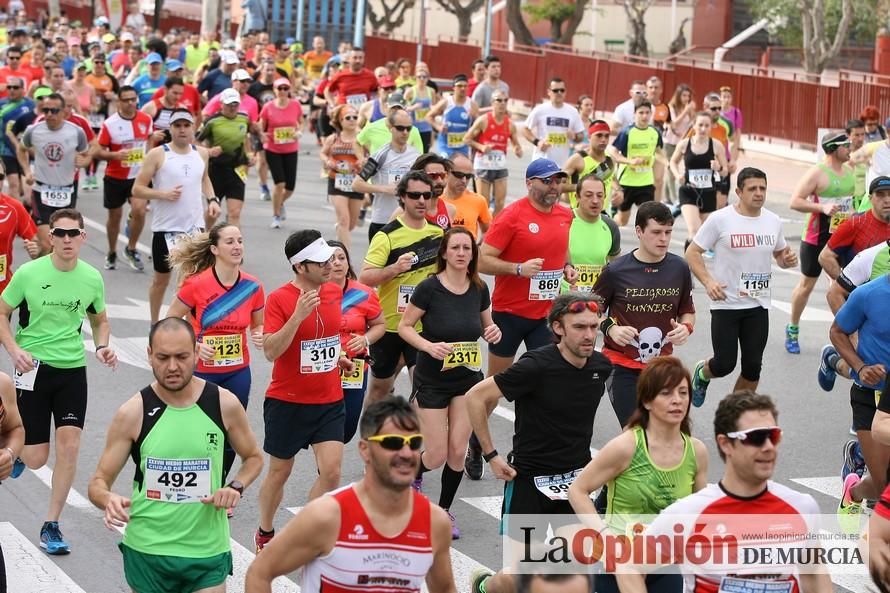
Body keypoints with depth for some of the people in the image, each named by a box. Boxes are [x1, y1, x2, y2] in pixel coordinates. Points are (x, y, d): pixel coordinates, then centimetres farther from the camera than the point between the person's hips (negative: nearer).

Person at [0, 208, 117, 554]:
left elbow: (100, 320, 16)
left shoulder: (92, 278, 0)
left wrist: (102, 347, -4)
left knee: (69, 446, -8)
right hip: (33, 367, -2)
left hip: (72, 369, 2)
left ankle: (51, 526, 4)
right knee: (35, 458, -2)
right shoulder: (29, 273, -10)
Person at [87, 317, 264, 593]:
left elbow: (254, 458, 12)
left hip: (208, 551, 1)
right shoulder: (132, 413, -9)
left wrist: (236, 487, -9)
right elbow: (98, 482, -4)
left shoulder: (224, 404, -5)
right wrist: (109, 500, -27)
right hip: (146, 551, 0)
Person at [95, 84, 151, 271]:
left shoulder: (146, 119, -3)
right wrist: (115, 155, -28)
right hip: (115, 177, -1)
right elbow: (98, 151, -10)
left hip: (139, 176, 1)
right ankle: (112, 253, 33)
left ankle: (131, 249, 5)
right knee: (115, 215, 12)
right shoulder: (109, 124, -13)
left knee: (139, 210, -17)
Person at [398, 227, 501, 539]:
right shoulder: (429, 288, -15)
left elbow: (486, 325, 14)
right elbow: (404, 326, -9)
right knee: (437, 456, -2)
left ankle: (445, 511, 20)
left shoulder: (479, 289, -2)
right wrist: (429, 346, -25)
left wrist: (493, 332, -9)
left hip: (468, 379, 3)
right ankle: (413, 474, 33)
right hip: (432, 381, -3)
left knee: (458, 451, -1)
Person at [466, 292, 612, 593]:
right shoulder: (536, 366, -21)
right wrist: (491, 455, -11)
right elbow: (476, 397, -14)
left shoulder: (602, 367, -3)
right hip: (529, 479, -5)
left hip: (576, 479, 5)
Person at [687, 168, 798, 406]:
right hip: (726, 304, -4)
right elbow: (692, 252, -4)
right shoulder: (720, 219, -9)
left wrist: (788, 260, -3)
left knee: (753, 367, 4)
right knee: (724, 364, -5)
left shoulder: (773, 221, 5)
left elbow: (780, 254, 21)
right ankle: (702, 374, 31)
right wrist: (708, 281, -17)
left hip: (759, 306, 4)